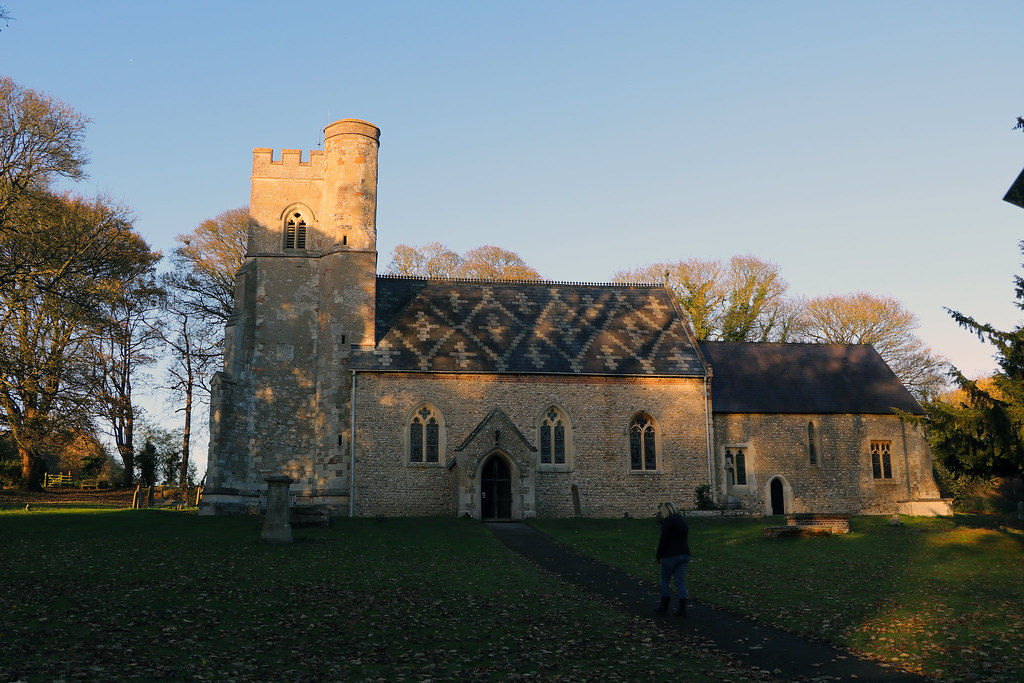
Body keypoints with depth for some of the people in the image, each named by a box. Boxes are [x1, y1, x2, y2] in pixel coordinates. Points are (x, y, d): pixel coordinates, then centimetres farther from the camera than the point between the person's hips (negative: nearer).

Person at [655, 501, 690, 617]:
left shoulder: (667, 521, -12)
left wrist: (659, 556, -6)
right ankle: (682, 609, 3)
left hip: (671, 555, -7)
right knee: (680, 581, 8)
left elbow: (663, 540, -14)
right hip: (684, 554, 7)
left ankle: (664, 606, 16)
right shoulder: (682, 520, 14)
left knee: (665, 579, 9)